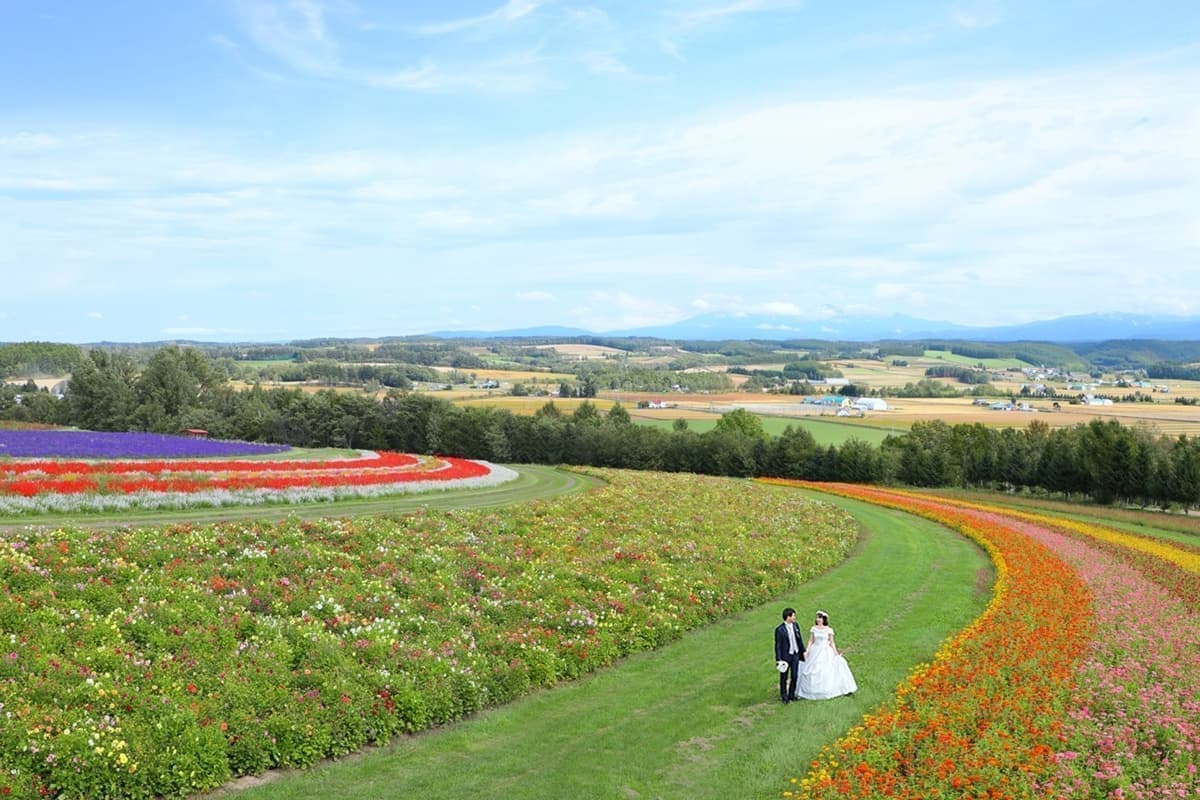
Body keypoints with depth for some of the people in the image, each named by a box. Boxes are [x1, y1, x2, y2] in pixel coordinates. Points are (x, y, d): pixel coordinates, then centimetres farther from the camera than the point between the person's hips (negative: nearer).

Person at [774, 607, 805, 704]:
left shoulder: (795, 625, 0)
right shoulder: (780, 630, -18)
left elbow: (800, 639, 12)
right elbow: (777, 645, -14)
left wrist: (803, 651, 14)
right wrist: (779, 659, -15)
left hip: (795, 655, 5)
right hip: (786, 656, -5)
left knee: (794, 676, 12)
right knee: (784, 677, 9)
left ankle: (791, 695, 29)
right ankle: (784, 697, 24)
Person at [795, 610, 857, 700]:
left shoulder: (829, 630, -3)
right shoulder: (813, 629, 1)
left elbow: (832, 642, 2)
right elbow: (810, 641, 5)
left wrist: (836, 653, -4)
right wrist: (807, 651, -3)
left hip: (826, 652, -1)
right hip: (815, 652, 1)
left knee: (828, 671, -5)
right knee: (811, 671, 1)